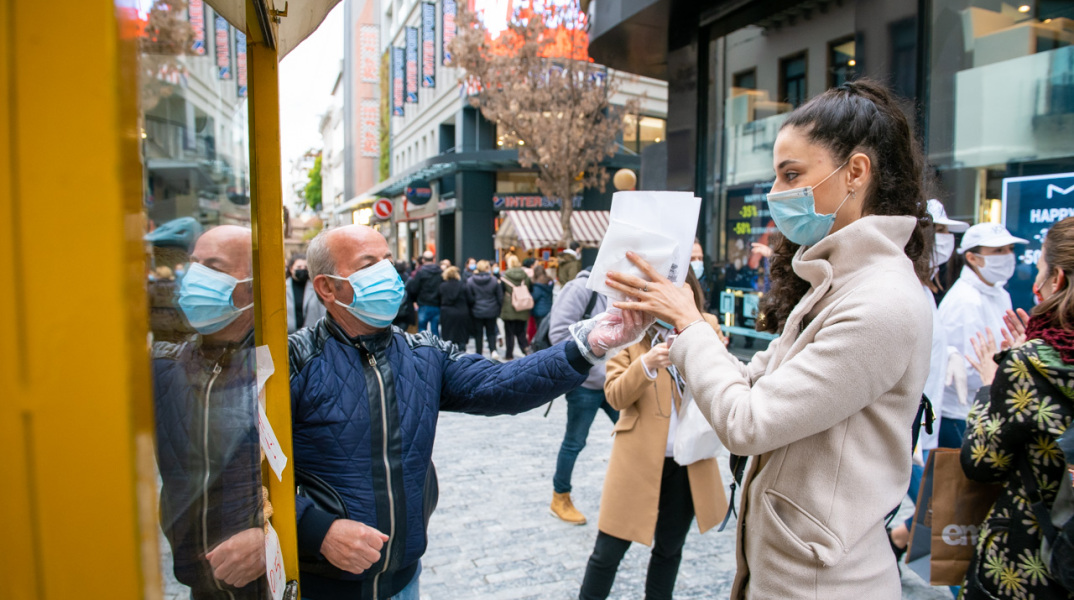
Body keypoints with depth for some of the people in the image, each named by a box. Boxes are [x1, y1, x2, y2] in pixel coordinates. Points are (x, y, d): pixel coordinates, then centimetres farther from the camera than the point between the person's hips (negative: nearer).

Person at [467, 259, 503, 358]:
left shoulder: (470, 281, -7)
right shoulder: (494, 280, -5)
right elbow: (500, 297, 0)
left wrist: (470, 310, 6)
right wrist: (499, 310, 11)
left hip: (477, 312, -1)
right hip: (491, 312, 1)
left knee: (478, 333, 9)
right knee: (491, 332, 11)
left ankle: (479, 354, 12)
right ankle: (493, 350, -9)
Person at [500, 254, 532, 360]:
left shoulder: (504, 277, -8)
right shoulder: (526, 277, 2)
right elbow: (531, 290, 9)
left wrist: (500, 310, 4)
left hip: (509, 310, -3)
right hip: (523, 311, 3)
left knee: (509, 332, 6)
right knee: (521, 331, 14)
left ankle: (509, 354, 9)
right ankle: (526, 347, -7)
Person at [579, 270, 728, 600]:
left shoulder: (706, 327, 1)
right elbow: (615, 395, -11)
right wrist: (646, 364, -29)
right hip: (639, 457, -3)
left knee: (669, 548, 19)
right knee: (609, 550, 3)